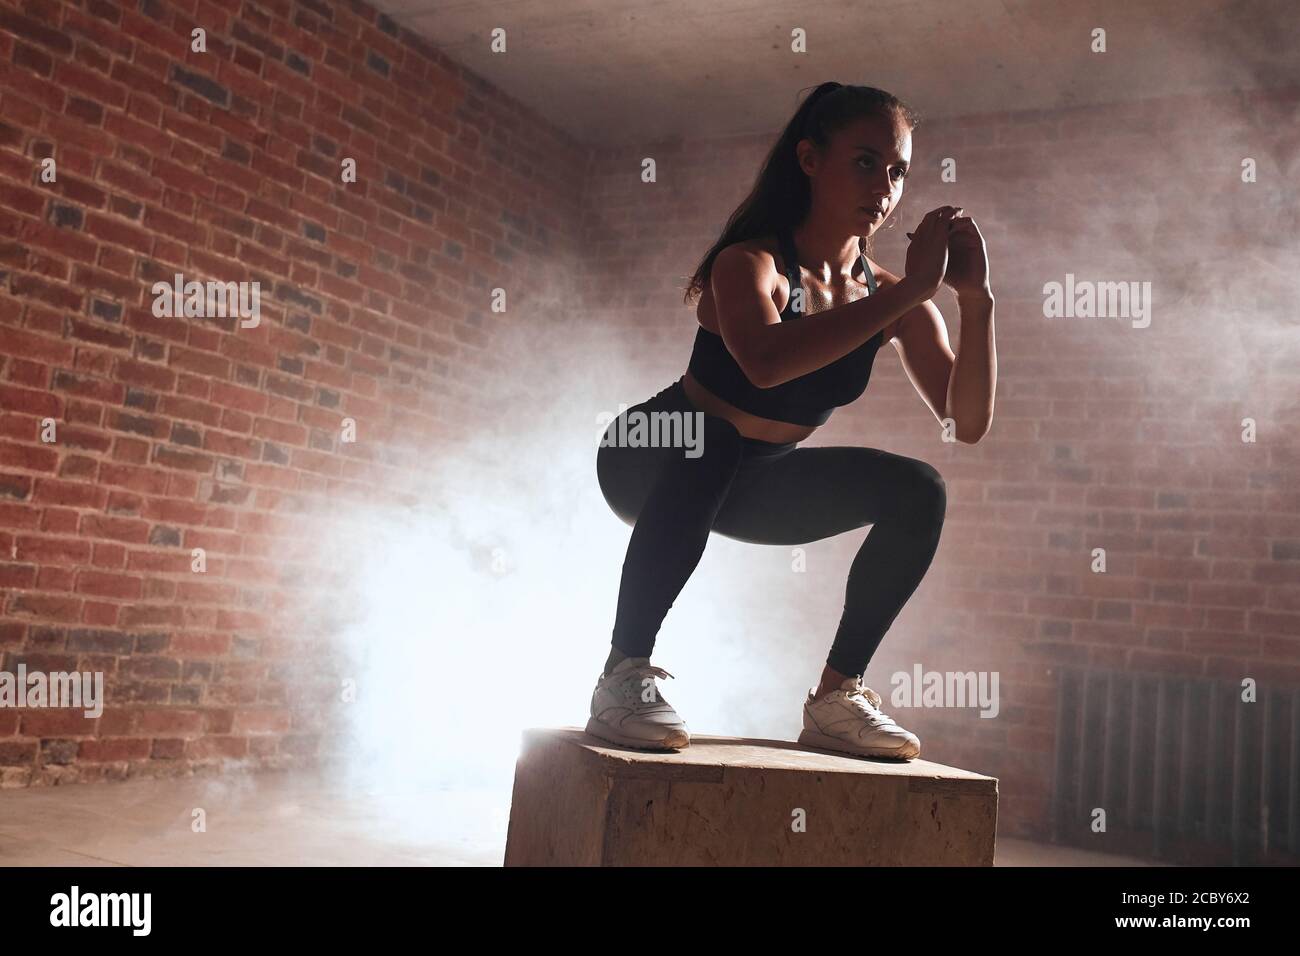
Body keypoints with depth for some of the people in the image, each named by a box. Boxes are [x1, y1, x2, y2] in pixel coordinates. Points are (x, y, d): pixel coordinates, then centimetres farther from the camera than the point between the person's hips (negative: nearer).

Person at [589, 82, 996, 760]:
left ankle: (836, 696, -3)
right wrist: (912, 289, -43)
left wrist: (976, 300, -25)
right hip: (653, 464, -6)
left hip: (751, 482, 6)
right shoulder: (750, 262, -24)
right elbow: (764, 360, -48)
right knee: (711, 439, -39)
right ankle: (623, 677, -29)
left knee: (918, 493, -8)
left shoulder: (888, 296, -6)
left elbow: (968, 422, -12)